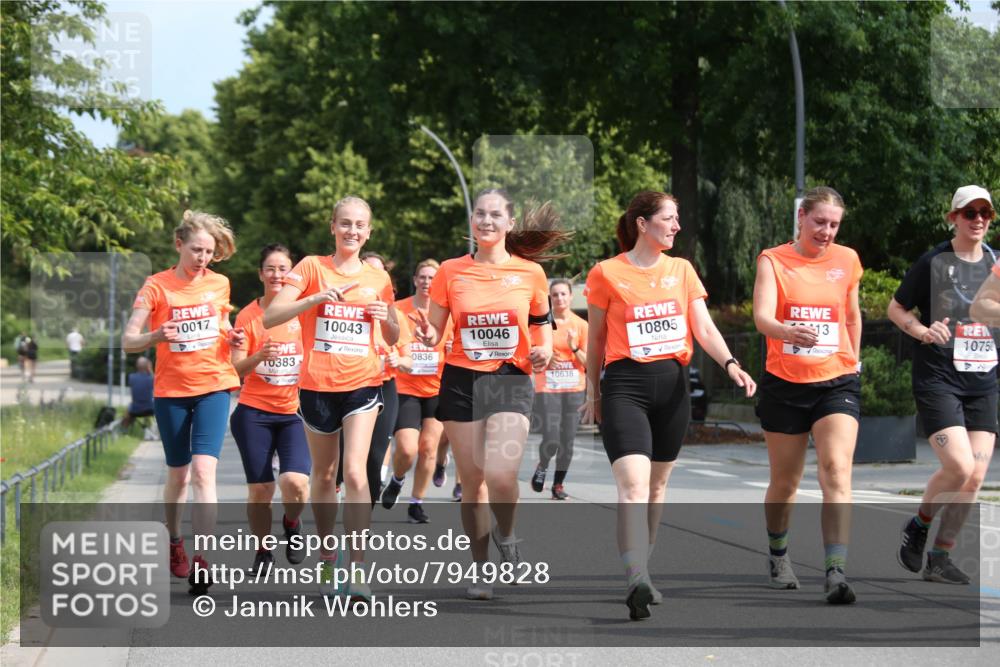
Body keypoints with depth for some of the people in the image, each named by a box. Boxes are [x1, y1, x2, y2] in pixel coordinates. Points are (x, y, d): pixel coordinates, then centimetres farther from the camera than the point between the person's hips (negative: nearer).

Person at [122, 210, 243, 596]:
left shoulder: (219, 284, 3)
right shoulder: (156, 286, -6)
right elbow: (128, 340, -13)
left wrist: (232, 338, -1)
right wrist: (155, 336, -34)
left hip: (213, 386, 0)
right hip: (171, 391, 0)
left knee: (203, 471, -15)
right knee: (178, 475, 11)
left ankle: (201, 563, -20)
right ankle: (174, 543, 37)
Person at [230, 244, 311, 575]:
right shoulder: (248, 315, -1)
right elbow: (237, 368, -4)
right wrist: (257, 357, -25)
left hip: (296, 412, 0)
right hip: (254, 413, 0)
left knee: (295, 482, -19)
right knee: (260, 489, -2)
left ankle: (292, 524, 14)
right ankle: (262, 550, 21)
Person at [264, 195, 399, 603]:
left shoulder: (378, 278, 8)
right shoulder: (312, 267, 0)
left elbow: (392, 339, 19)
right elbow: (270, 317, -11)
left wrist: (386, 318, -3)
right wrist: (317, 298, -23)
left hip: (363, 383, 0)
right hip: (317, 384, 0)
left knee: (355, 472, -15)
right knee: (324, 475, 12)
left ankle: (357, 566, -17)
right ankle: (327, 555, 29)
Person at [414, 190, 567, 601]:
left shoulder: (530, 272, 1)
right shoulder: (450, 272, 2)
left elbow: (542, 322, 16)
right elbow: (435, 331, 6)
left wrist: (544, 349, -4)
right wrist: (428, 337, -16)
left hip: (511, 381, -2)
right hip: (462, 381, 2)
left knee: (500, 475, -19)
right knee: (472, 479, 4)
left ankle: (506, 536, 13)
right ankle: (482, 570, 19)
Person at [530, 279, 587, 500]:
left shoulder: (581, 325, 4)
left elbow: (587, 362, 3)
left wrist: (574, 348, -15)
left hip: (574, 388, 2)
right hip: (547, 388, -2)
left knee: (567, 440, 0)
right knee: (551, 439, -12)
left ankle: (558, 484, 14)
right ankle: (542, 467, 19)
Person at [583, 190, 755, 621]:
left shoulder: (682, 270, 11)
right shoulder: (607, 273, 0)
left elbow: (704, 329, 6)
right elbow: (595, 339, 8)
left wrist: (730, 364, -11)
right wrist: (592, 391, 10)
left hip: (673, 384, 5)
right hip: (625, 384, -5)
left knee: (657, 484, 11)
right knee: (633, 485, -18)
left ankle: (641, 571, 24)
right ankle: (637, 581, -30)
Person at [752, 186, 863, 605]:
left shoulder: (847, 260, 6)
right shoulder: (773, 260, -3)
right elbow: (762, 316, -19)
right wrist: (787, 331, -39)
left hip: (836, 382, 1)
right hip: (784, 384, -1)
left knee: (836, 468, -19)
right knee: (784, 481, 12)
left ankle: (836, 572, -26)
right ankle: (778, 555, 39)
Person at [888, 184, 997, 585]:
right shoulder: (933, 262, -4)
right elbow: (896, 308, 2)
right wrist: (923, 331, -15)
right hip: (937, 379, -5)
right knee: (959, 466, -18)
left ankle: (939, 557, 11)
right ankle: (918, 526, 10)